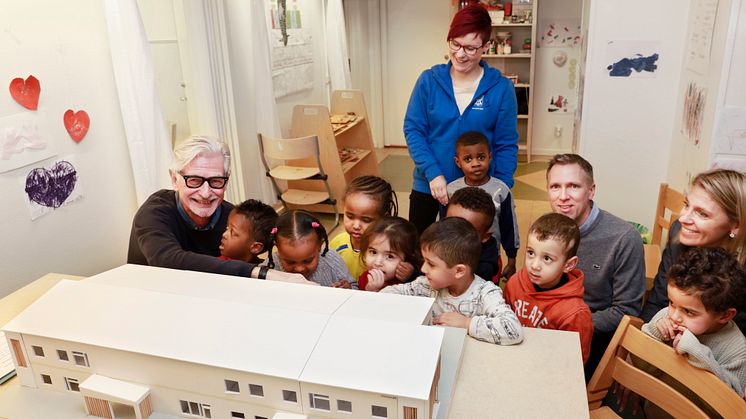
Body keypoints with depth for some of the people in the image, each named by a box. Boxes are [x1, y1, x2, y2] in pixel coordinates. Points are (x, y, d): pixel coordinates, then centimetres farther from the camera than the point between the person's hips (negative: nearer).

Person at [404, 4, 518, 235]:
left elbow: (506, 145, -3)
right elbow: (413, 130, -5)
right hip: (427, 185, 1)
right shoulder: (428, 80, -5)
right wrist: (433, 173, -17)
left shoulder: (501, 88, -7)